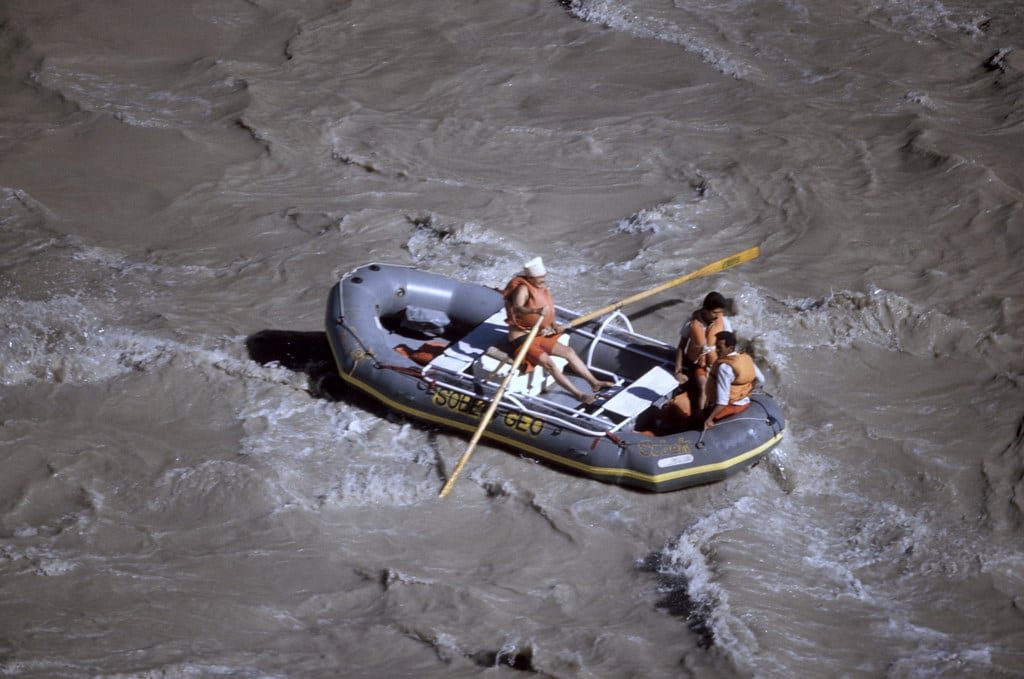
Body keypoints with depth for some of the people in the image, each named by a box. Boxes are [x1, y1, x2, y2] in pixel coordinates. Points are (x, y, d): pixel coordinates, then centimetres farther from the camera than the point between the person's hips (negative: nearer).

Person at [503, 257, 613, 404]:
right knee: (548, 363, -23)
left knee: (569, 351, 2)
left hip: (540, 335, 9)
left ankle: (594, 383, 9)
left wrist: (554, 325, -2)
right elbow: (517, 309, -38)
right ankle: (579, 394, -24)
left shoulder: (542, 289, 7)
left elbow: (546, 314, 19)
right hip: (522, 339, -9)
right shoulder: (522, 289, -19)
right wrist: (536, 311, -55)